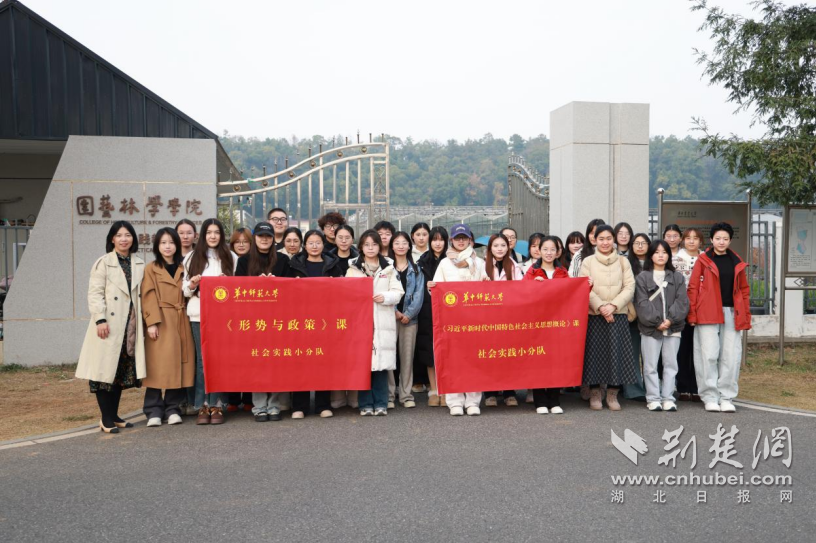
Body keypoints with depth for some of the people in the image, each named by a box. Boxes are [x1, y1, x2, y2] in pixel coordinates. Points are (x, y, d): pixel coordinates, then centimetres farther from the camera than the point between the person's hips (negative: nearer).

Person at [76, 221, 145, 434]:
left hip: (130, 325, 5)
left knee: (122, 372, 9)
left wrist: (143, 321, 6)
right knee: (106, 370, -3)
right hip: (109, 325, -5)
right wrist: (100, 319, -17)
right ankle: (106, 419, 4)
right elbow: (95, 293, -7)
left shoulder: (139, 264, 13)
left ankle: (114, 415, 18)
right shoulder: (103, 263, 0)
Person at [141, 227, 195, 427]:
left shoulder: (183, 268, 17)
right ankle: (154, 410, 3)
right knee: (158, 365, -5)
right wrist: (152, 322, -13)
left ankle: (173, 408, 10)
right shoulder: (151, 269, 6)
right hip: (160, 322, -3)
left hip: (180, 322, 3)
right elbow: (148, 297, -4)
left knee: (178, 365, 2)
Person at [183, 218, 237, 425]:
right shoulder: (192, 258, 11)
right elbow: (185, 289, 12)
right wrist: (192, 285, -9)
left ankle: (216, 405, 5)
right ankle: (202, 406, 6)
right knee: (202, 359, 1)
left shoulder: (231, 257, 9)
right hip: (199, 314, 1)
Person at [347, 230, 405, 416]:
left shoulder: (389, 268, 11)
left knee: (382, 363, -1)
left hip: (383, 322, 0)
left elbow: (398, 292, 6)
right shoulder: (353, 268, 10)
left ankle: (380, 404, 9)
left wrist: (385, 297, -11)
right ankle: (365, 404, 8)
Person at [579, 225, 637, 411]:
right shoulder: (587, 261, 5)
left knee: (616, 352, -1)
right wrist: (600, 307, -15)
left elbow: (629, 287, 1)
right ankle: (595, 394, 12)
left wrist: (613, 305, -12)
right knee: (595, 353, -1)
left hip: (618, 315, 1)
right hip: (594, 315, -1)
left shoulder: (623, 261, 8)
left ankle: (612, 395, 13)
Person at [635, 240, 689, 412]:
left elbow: (682, 301, 2)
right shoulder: (642, 277, 4)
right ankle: (653, 399, 6)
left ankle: (668, 398, 12)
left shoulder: (677, 277, 11)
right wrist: (656, 321, -13)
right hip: (650, 328, -2)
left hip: (673, 328, 2)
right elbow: (642, 303, -4)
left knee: (671, 364, 6)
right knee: (650, 365, 0)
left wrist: (671, 319, -11)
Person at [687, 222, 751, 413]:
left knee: (731, 356, 3)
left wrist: (746, 316, 9)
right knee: (709, 355, -3)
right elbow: (693, 287, -1)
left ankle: (726, 397, 13)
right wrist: (692, 313, -8)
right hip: (708, 314, -3)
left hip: (732, 314, 3)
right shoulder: (703, 260, 3)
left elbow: (744, 290, 15)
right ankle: (710, 397, 7)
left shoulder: (737, 263, 13)